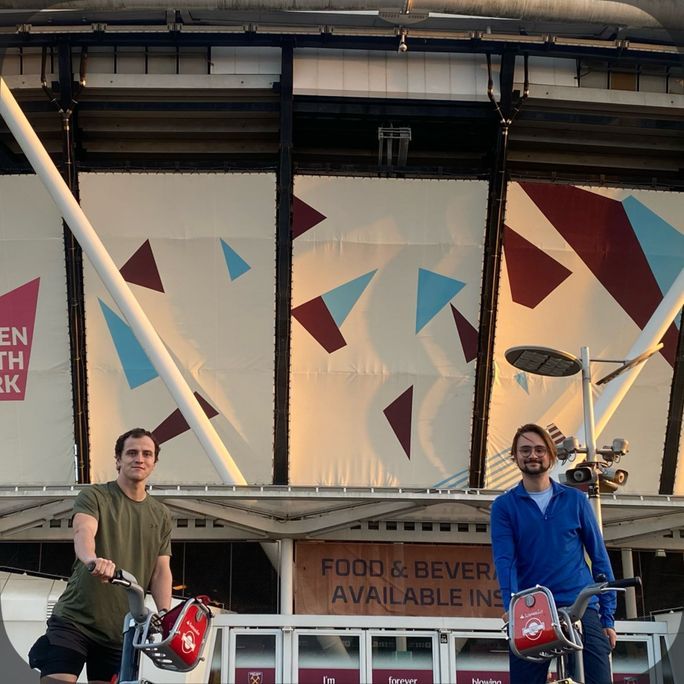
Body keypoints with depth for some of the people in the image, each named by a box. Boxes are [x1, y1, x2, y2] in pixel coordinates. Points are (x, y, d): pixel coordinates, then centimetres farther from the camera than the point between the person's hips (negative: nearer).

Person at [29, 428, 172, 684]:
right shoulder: (95, 497, -3)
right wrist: (92, 559, -48)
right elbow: (83, 531, -24)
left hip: (121, 631, 4)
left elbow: (161, 570, 4)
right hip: (74, 620, -4)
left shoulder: (160, 515, 11)